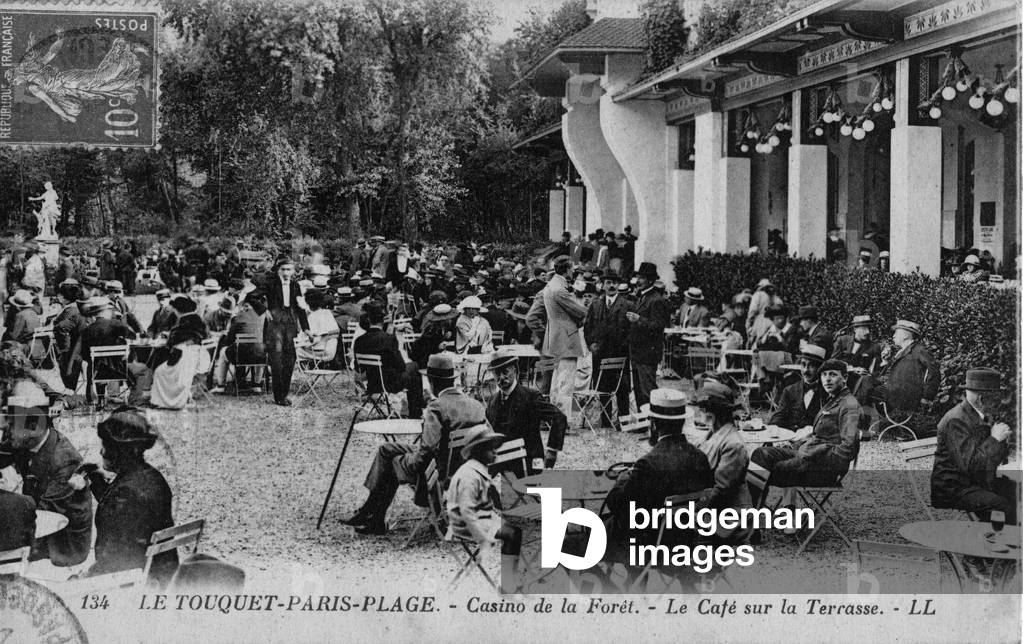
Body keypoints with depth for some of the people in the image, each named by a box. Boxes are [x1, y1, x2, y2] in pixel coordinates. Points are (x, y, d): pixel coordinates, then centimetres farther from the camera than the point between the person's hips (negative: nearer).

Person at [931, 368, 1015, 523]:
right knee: (1001, 505, -26)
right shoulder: (956, 421, -19)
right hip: (953, 489, -9)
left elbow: (997, 459, 15)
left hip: (978, 482, 9)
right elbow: (969, 464, -28)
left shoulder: (984, 416, 11)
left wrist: (1003, 441, -5)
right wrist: (994, 439, -20)